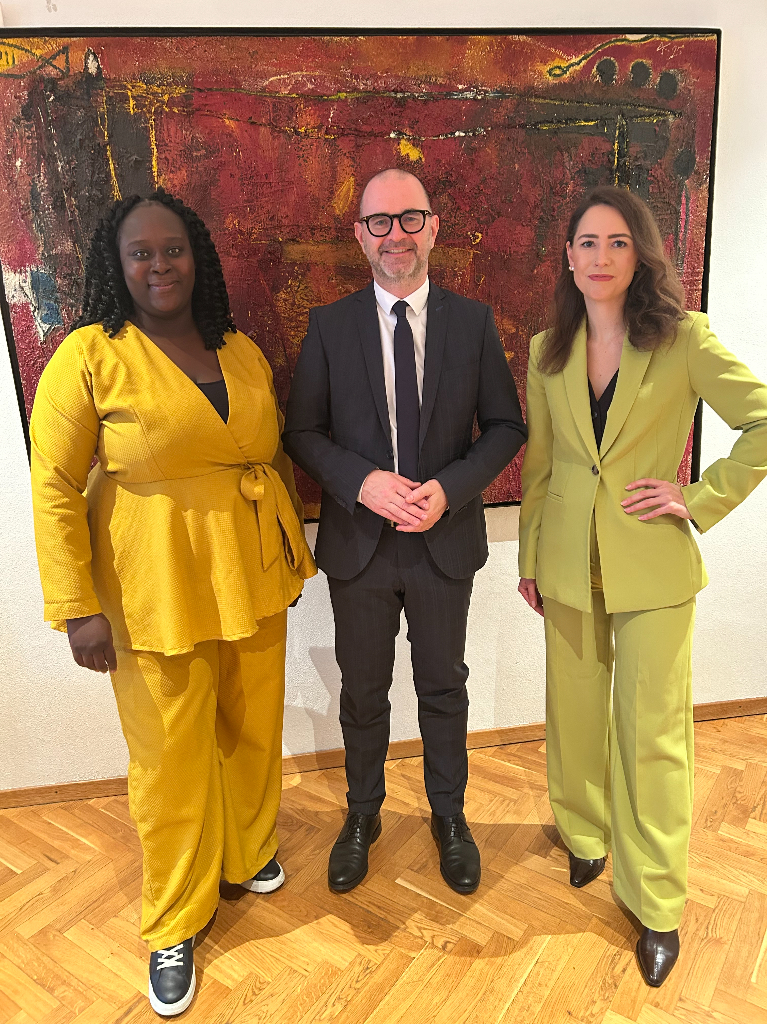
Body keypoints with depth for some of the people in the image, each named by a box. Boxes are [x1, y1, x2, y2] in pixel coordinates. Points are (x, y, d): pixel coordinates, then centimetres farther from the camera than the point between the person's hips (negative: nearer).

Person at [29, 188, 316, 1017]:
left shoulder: (242, 351, 6)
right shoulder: (90, 356, -8)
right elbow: (54, 487, -9)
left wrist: (295, 547, 12)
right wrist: (77, 608, -12)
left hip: (253, 574, 5)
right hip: (155, 586, -4)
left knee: (254, 727, 18)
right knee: (171, 755, 8)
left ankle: (248, 852, 47)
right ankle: (173, 924, 32)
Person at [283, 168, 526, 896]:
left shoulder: (473, 321, -1)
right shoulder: (328, 326, -2)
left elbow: (505, 426, -1)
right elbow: (302, 431, -2)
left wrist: (449, 488, -16)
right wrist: (362, 481, -19)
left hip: (446, 539, 0)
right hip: (358, 542, 0)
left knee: (443, 686, 17)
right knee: (362, 691, 16)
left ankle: (448, 814, 40)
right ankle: (362, 815, 40)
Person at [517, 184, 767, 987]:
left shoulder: (684, 339, -6)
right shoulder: (547, 351, 6)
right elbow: (538, 463, 9)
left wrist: (702, 499, -11)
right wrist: (529, 558, 9)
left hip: (651, 565, -3)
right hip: (569, 562, 4)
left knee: (652, 732, 4)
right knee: (575, 713, 15)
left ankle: (657, 906, 22)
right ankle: (585, 836, 40)